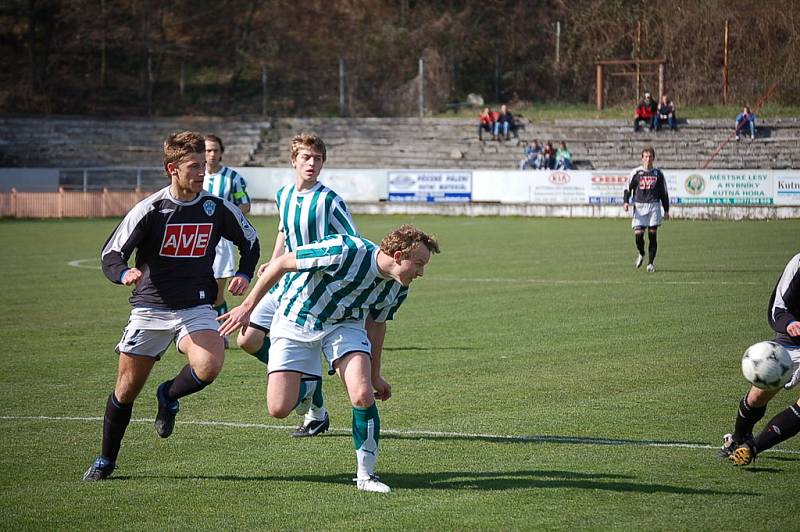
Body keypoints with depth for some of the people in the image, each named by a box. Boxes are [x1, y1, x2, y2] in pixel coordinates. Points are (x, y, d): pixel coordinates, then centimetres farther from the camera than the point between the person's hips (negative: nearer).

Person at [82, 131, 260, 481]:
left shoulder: (217, 208, -1)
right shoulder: (150, 209, -10)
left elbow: (250, 241, 17)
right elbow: (111, 254, -10)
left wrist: (244, 274, 0)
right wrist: (123, 274, -32)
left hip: (196, 310, 1)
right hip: (150, 308, -1)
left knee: (209, 366, -28)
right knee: (127, 389, 5)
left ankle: (169, 396, 6)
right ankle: (105, 461, 26)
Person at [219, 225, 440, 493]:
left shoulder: (398, 288, -10)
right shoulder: (345, 251, -32)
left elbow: (376, 323, 10)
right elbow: (281, 263, -21)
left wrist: (375, 375, 16)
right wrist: (247, 306, -17)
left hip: (345, 325, 4)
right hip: (295, 322, -4)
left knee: (363, 395, -20)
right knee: (279, 408, -13)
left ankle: (366, 474, -4)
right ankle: (306, 386, 23)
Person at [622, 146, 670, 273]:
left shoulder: (658, 174, 9)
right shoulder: (636, 172, 5)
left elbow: (664, 193, 15)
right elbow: (628, 189, 9)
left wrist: (666, 210, 11)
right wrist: (625, 202, -9)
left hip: (654, 206, 1)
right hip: (639, 206, -1)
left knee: (652, 234, -5)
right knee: (638, 234, -9)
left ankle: (650, 263, 3)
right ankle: (641, 254, 22)